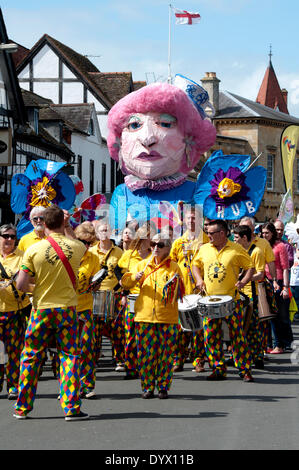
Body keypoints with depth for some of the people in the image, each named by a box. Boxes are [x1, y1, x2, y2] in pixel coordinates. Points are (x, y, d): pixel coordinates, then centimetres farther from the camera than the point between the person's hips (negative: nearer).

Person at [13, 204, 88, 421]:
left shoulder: (34, 249, -9)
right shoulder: (76, 247, -6)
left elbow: (21, 285, -9)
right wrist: (67, 228, 21)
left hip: (41, 309, 0)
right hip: (67, 309, 0)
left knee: (31, 357, 11)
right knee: (70, 356, 5)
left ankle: (22, 407, 18)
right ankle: (71, 408, 0)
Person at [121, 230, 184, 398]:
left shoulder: (174, 267, 5)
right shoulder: (143, 265, 11)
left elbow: (181, 291, 6)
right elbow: (125, 282, 10)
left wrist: (175, 286, -16)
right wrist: (135, 277, -10)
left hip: (168, 317, -2)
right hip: (145, 315, 2)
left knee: (166, 353, 1)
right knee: (146, 353, 2)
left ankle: (163, 387, 10)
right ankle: (147, 387, 10)